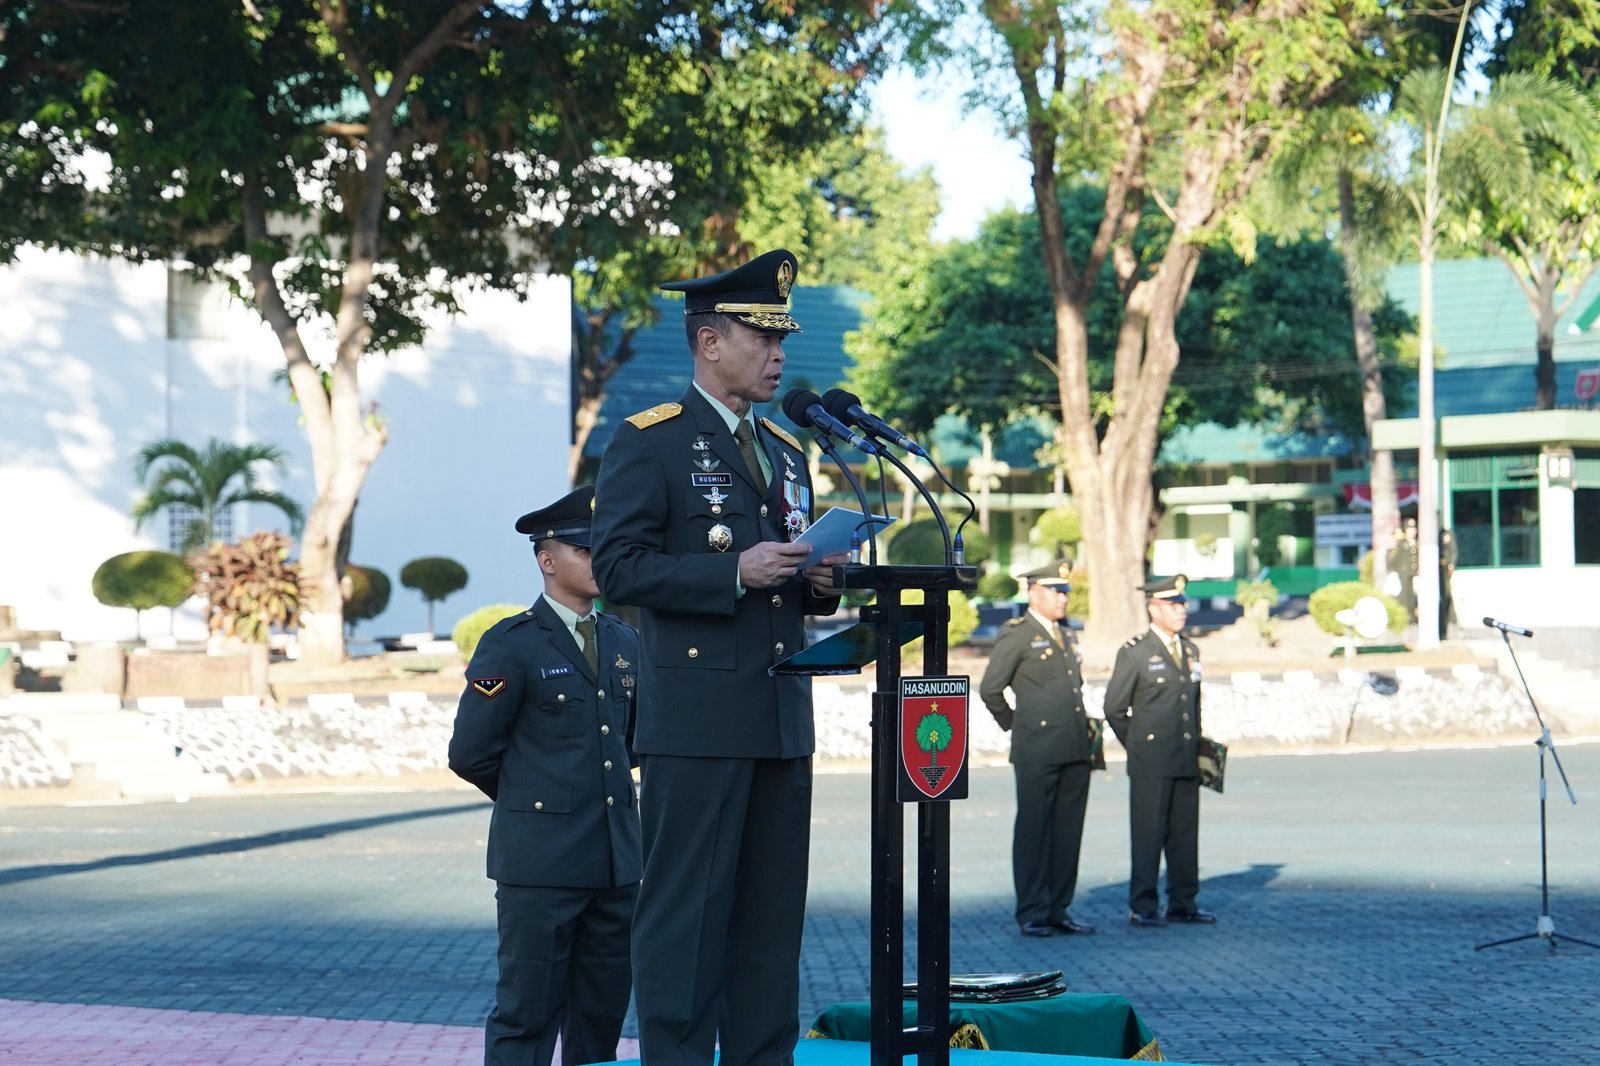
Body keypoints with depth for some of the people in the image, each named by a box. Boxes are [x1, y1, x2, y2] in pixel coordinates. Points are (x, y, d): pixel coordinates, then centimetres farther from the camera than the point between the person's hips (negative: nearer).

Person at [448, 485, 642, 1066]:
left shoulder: (624, 643, 13)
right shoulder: (511, 645, -6)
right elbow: (471, 753, -5)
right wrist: (531, 798, 7)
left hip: (617, 859, 6)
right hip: (541, 860, -6)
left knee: (603, 1017, 9)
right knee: (527, 1016, -2)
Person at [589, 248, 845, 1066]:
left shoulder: (785, 453, 20)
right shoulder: (647, 442, -3)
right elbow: (617, 567, -11)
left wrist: (820, 583, 4)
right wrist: (733, 574, -19)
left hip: (781, 722, 7)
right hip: (697, 722, -7)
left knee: (772, 912, 9)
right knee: (687, 909, -5)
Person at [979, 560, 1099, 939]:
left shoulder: (1063, 637, 19)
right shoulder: (1016, 634, -5)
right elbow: (990, 689, -7)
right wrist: (1016, 726, 2)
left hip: (1075, 751, 7)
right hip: (1037, 751, -7)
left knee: (1068, 832, 8)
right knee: (1033, 832, -2)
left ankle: (1058, 911, 14)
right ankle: (1032, 914, 3)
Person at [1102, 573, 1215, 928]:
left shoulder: (1190, 650, 14)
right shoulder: (1134, 653, -5)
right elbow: (1114, 708, -2)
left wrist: (1196, 745, 16)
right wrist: (1138, 746, 4)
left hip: (1187, 761, 6)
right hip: (1150, 764, -6)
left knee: (1186, 833, 8)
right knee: (1148, 834, -3)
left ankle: (1182, 903, 15)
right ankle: (1143, 907, 3)